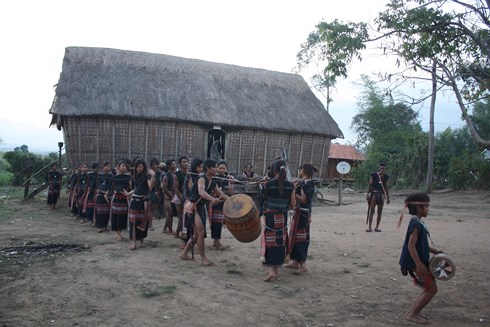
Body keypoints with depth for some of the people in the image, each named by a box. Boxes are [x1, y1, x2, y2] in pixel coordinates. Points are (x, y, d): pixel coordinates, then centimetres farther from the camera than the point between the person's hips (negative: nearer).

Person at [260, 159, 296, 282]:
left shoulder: (268, 184, -12)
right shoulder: (290, 185, -4)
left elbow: (262, 200, 0)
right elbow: (293, 204, 2)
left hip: (269, 216, -3)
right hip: (282, 218, 3)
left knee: (269, 242, 3)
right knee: (280, 243, 14)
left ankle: (270, 270, -9)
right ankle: (276, 270, 22)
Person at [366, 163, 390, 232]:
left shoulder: (385, 177, 10)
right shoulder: (373, 175, -1)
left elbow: (386, 187, 16)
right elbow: (369, 185, -1)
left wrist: (388, 197, 14)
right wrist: (367, 194, -8)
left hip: (381, 195, 4)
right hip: (374, 193, -3)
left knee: (380, 212, 5)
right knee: (371, 211, -5)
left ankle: (377, 227, 14)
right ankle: (369, 227, -2)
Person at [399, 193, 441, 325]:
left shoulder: (418, 223, 11)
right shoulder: (416, 224, -21)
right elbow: (411, 246, -25)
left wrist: (434, 251, 14)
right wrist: (419, 265, -26)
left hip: (420, 261, 10)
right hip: (416, 262, -10)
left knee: (429, 288, 15)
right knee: (432, 288, -3)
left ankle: (412, 311, 20)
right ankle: (412, 314, 4)